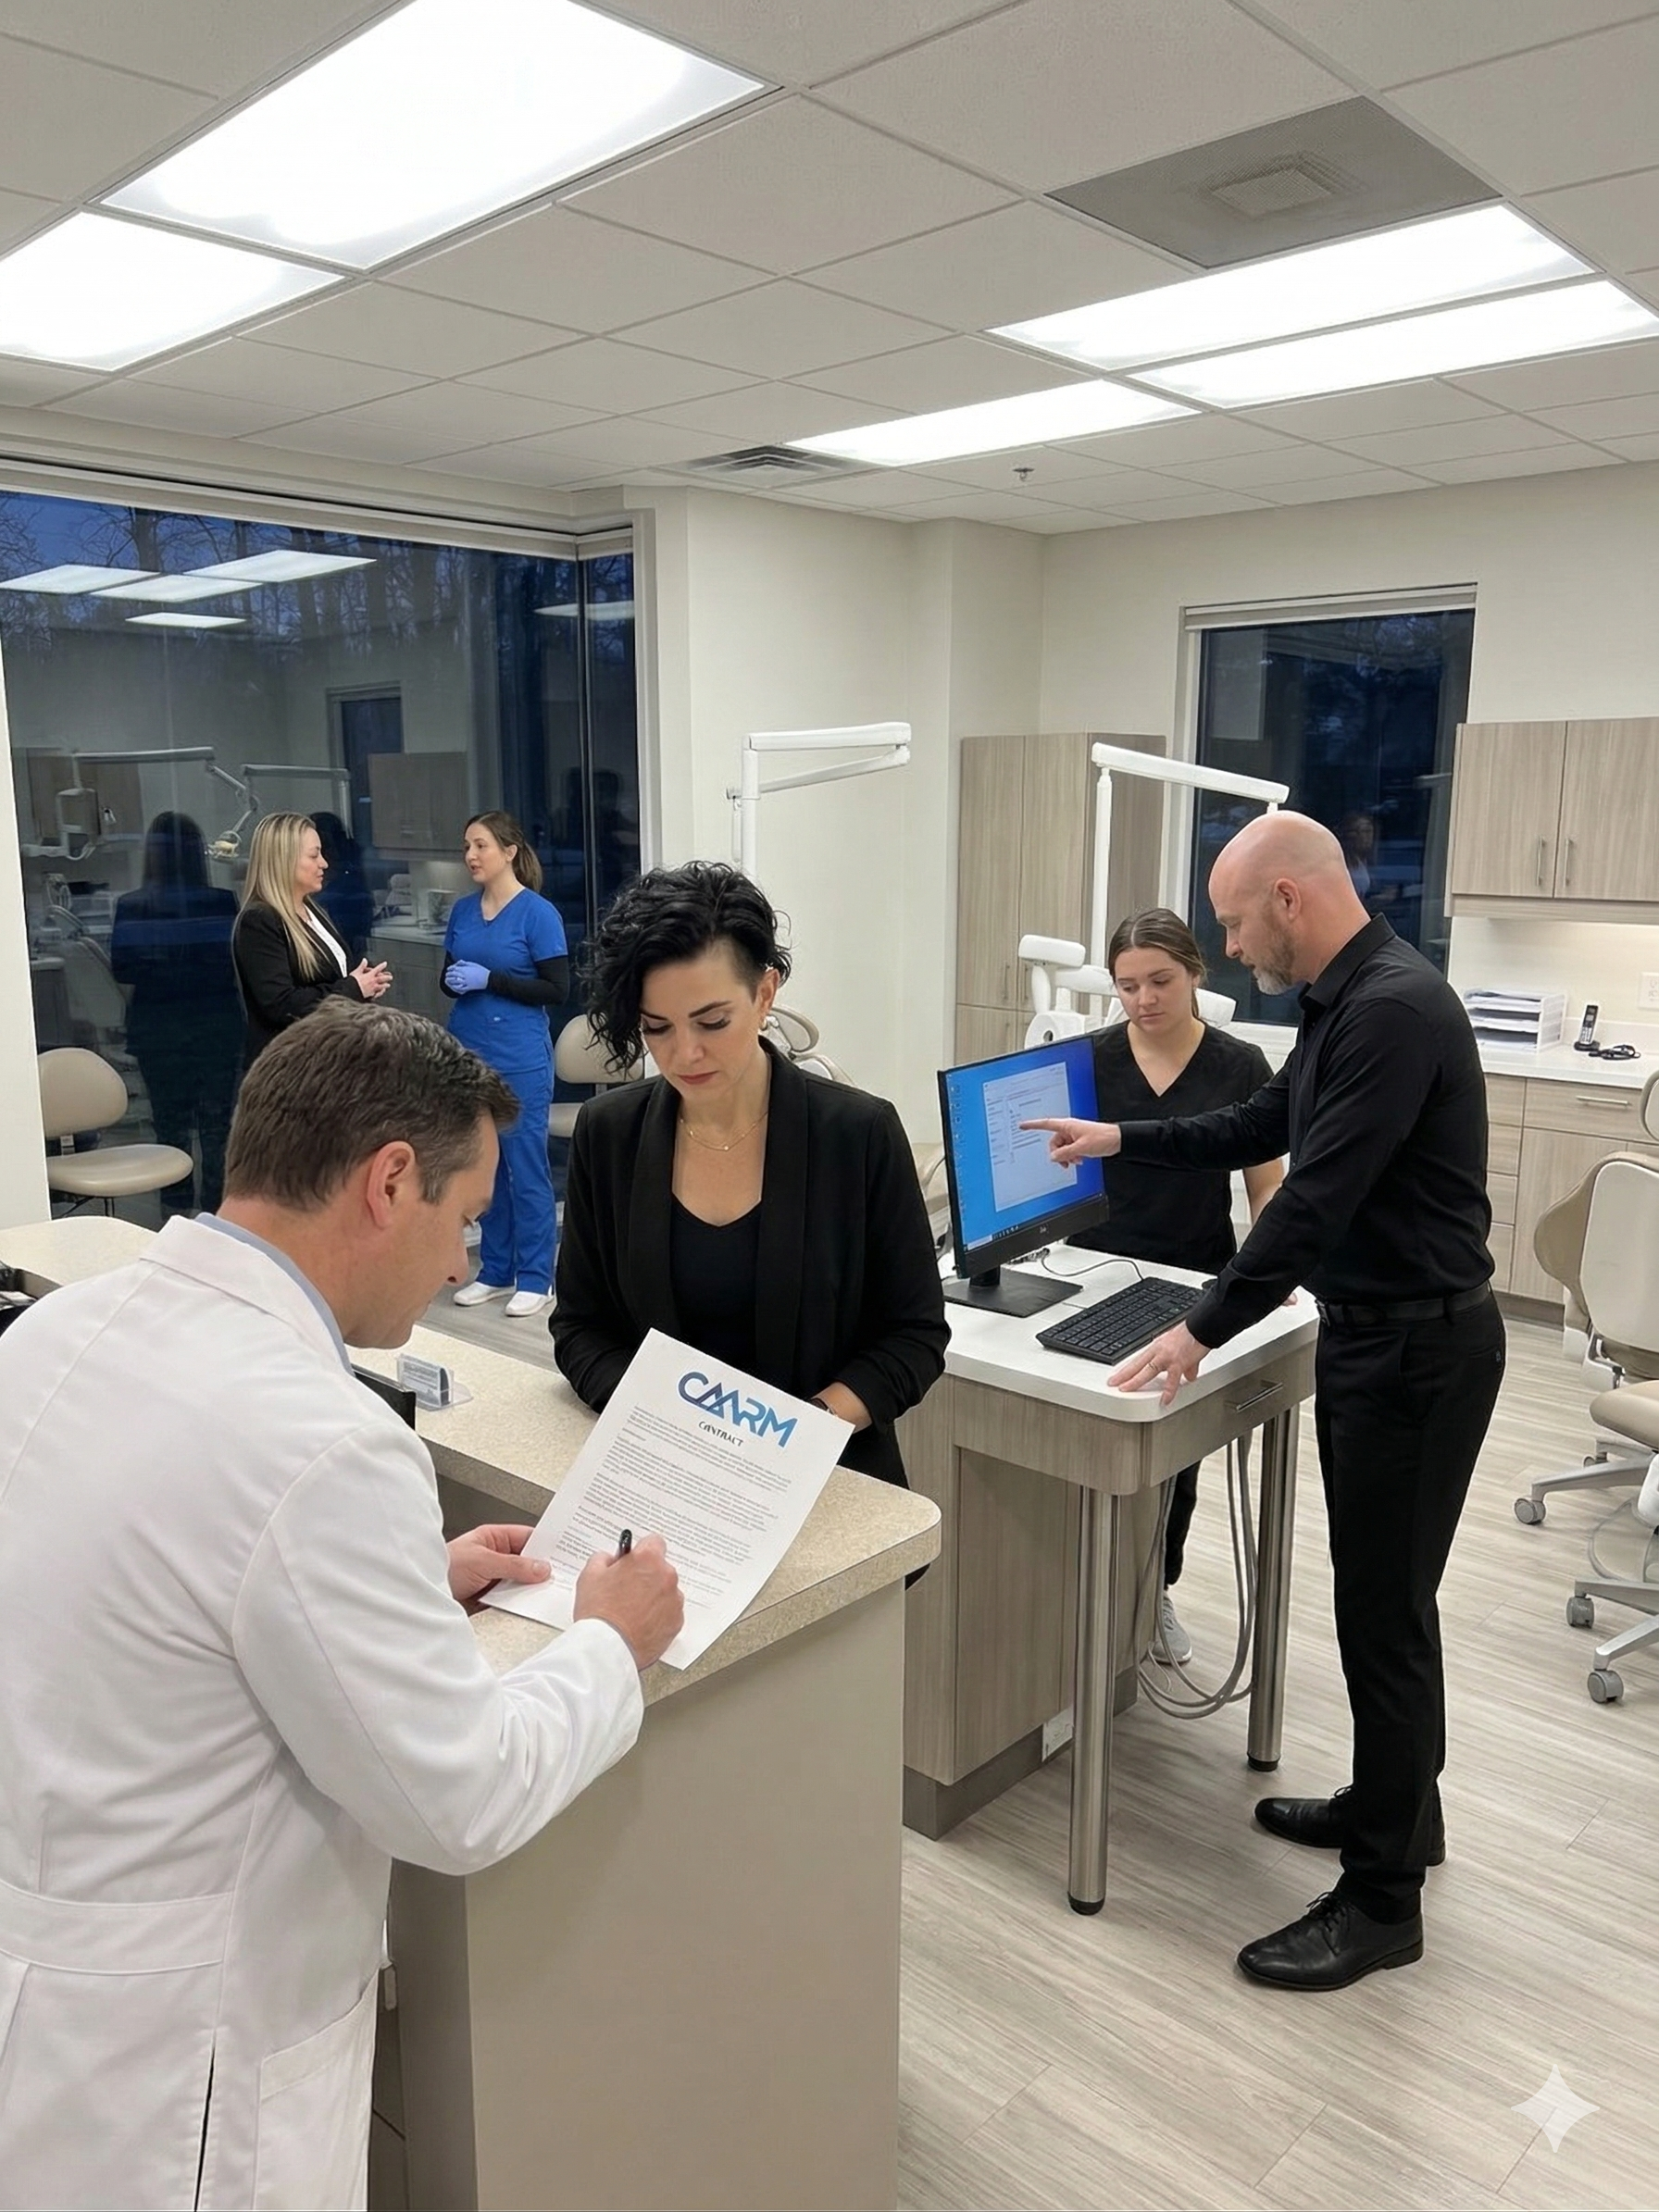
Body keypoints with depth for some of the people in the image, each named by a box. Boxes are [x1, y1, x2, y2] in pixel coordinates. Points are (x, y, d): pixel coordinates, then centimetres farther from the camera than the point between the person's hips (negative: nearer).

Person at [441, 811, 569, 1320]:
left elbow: (558, 990, -11)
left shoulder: (538, 913, -8)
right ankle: (496, 1270, 24)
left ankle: (535, 1278, 12)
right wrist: (454, 982, -6)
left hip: (520, 1061, -6)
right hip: (469, 1054, 6)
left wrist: (489, 979, -16)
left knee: (526, 1166, 1)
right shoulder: (462, 910, 9)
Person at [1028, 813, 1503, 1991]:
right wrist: (1119, 1139, 22)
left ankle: (1383, 1900, 16)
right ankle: (1399, 1809, 39)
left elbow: (1316, 1199, -27)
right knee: (1382, 1595, 21)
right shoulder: (1349, 999, 9)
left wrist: (1206, 1330, -21)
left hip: (1418, 1343, -10)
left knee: (1386, 1611, 0)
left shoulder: (1394, 1008, -24)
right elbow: (1259, 1128, 20)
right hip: (1378, 1330, 10)